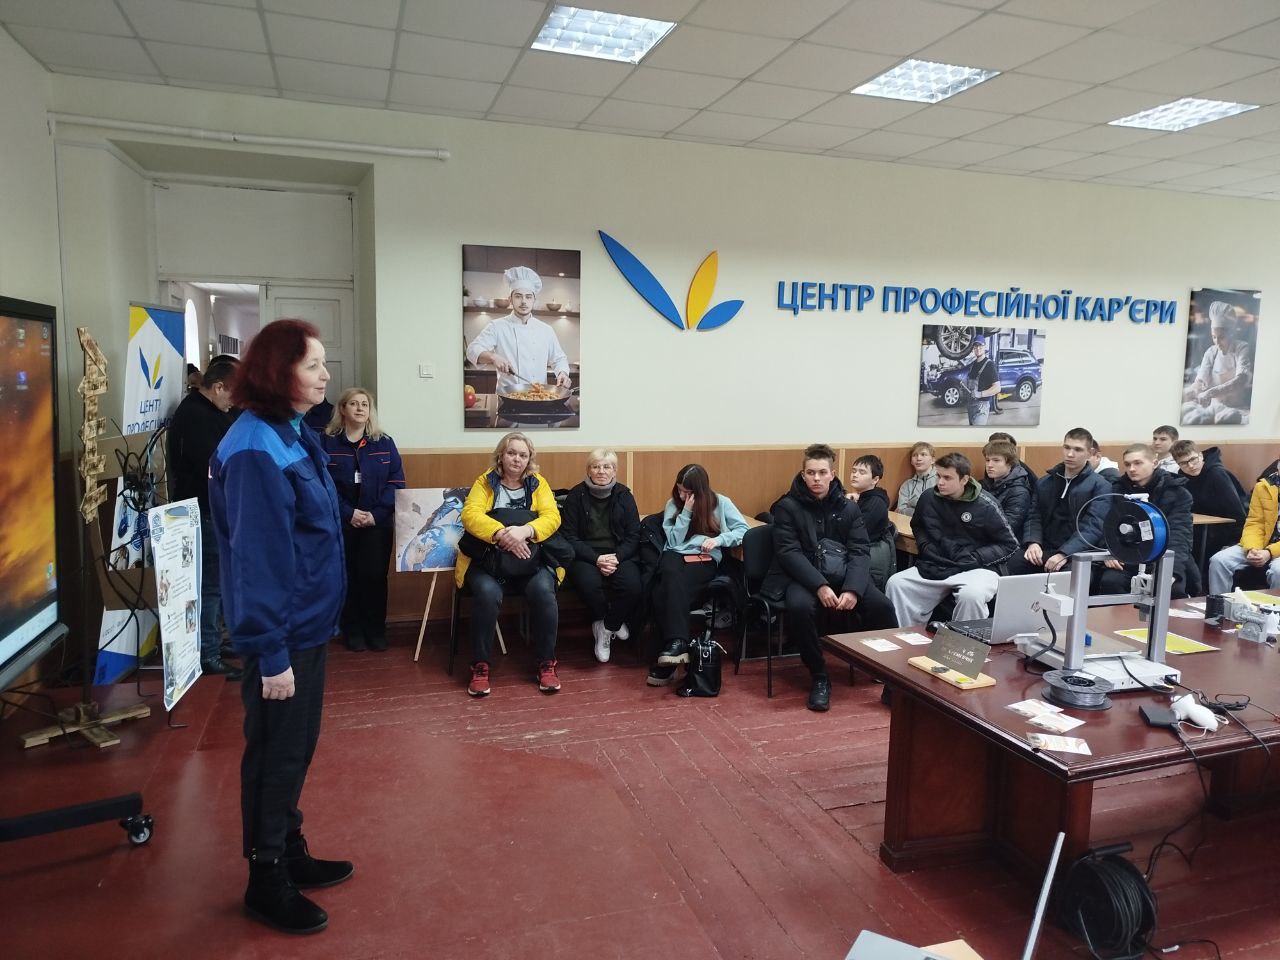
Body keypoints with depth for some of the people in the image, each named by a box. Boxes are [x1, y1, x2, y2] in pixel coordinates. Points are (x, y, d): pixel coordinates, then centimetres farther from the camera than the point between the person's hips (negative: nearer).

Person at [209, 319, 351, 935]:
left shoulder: (294, 434, 7)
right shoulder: (255, 450, -22)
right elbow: (256, 557, -24)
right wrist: (272, 655, -22)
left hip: (308, 623, 9)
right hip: (281, 633, -9)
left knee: (296, 747, 20)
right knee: (277, 753, 6)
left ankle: (292, 855, 36)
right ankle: (266, 882, 25)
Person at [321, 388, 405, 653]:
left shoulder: (384, 443, 5)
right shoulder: (327, 442, -1)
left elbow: (396, 483, 0)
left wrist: (377, 514, -12)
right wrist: (348, 513, -16)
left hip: (378, 523, 1)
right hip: (341, 523, -1)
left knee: (375, 576, 2)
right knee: (347, 578, 6)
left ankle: (376, 631, 15)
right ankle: (353, 631, 18)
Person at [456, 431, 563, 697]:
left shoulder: (538, 483, 11)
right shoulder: (485, 482, 7)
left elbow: (552, 517, -4)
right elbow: (470, 514, -10)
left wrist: (524, 531, -25)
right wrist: (501, 533, -27)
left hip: (532, 559, 1)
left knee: (543, 591, -29)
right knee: (488, 593, -32)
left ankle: (546, 664, -13)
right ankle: (480, 666, -16)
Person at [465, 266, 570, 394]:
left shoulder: (546, 330, 14)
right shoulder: (498, 327, 6)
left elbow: (558, 359, 21)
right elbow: (473, 350, -2)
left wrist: (563, 373, -2)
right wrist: (493, 357, -23)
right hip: (507, 397, -2)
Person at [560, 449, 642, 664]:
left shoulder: (624, 495, 7)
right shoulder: (576, 496, 1)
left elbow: (633, 536, 4)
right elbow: (569, 537, -3)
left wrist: (616, 558, -15)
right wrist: (596, 559, -17)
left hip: (620, 555, 2)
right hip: (585, 555, -1)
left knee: (632, 585, -29)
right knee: (588, 583, -34)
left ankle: (605, 629, -2)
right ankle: (614, 624, -3)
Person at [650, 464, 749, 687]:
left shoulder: (720, 502, 9)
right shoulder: (673, 504, 14)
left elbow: (743, 529, 4)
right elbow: (674, 541, 7)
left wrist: (719, 539, -11)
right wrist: (686, 512, -2)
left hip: (705, 559, -2)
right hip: (675, 556, 2)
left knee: (668, 590, -34)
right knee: (672, 575, -38)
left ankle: (673, 645, -37)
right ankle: (677, 644, -44)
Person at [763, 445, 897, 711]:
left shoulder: (849, 507, 9)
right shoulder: (788, 507, 0)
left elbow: (859, 552, 1)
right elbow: (789, 553, -10)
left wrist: (852, 589, -19)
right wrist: (819, 585, -24)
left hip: (843, 574, 3)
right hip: (804, 576, -2)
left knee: (882, 606, -23)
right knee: (799, 607, -35)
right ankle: (819, 677, -14)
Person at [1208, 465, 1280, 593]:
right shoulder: (1265, 486, 4)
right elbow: (1254, 524, 3)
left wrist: (1270, 552, -24)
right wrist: (1252, 549, -16)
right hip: (1262, 546, 3)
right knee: (1218, 560, -18)